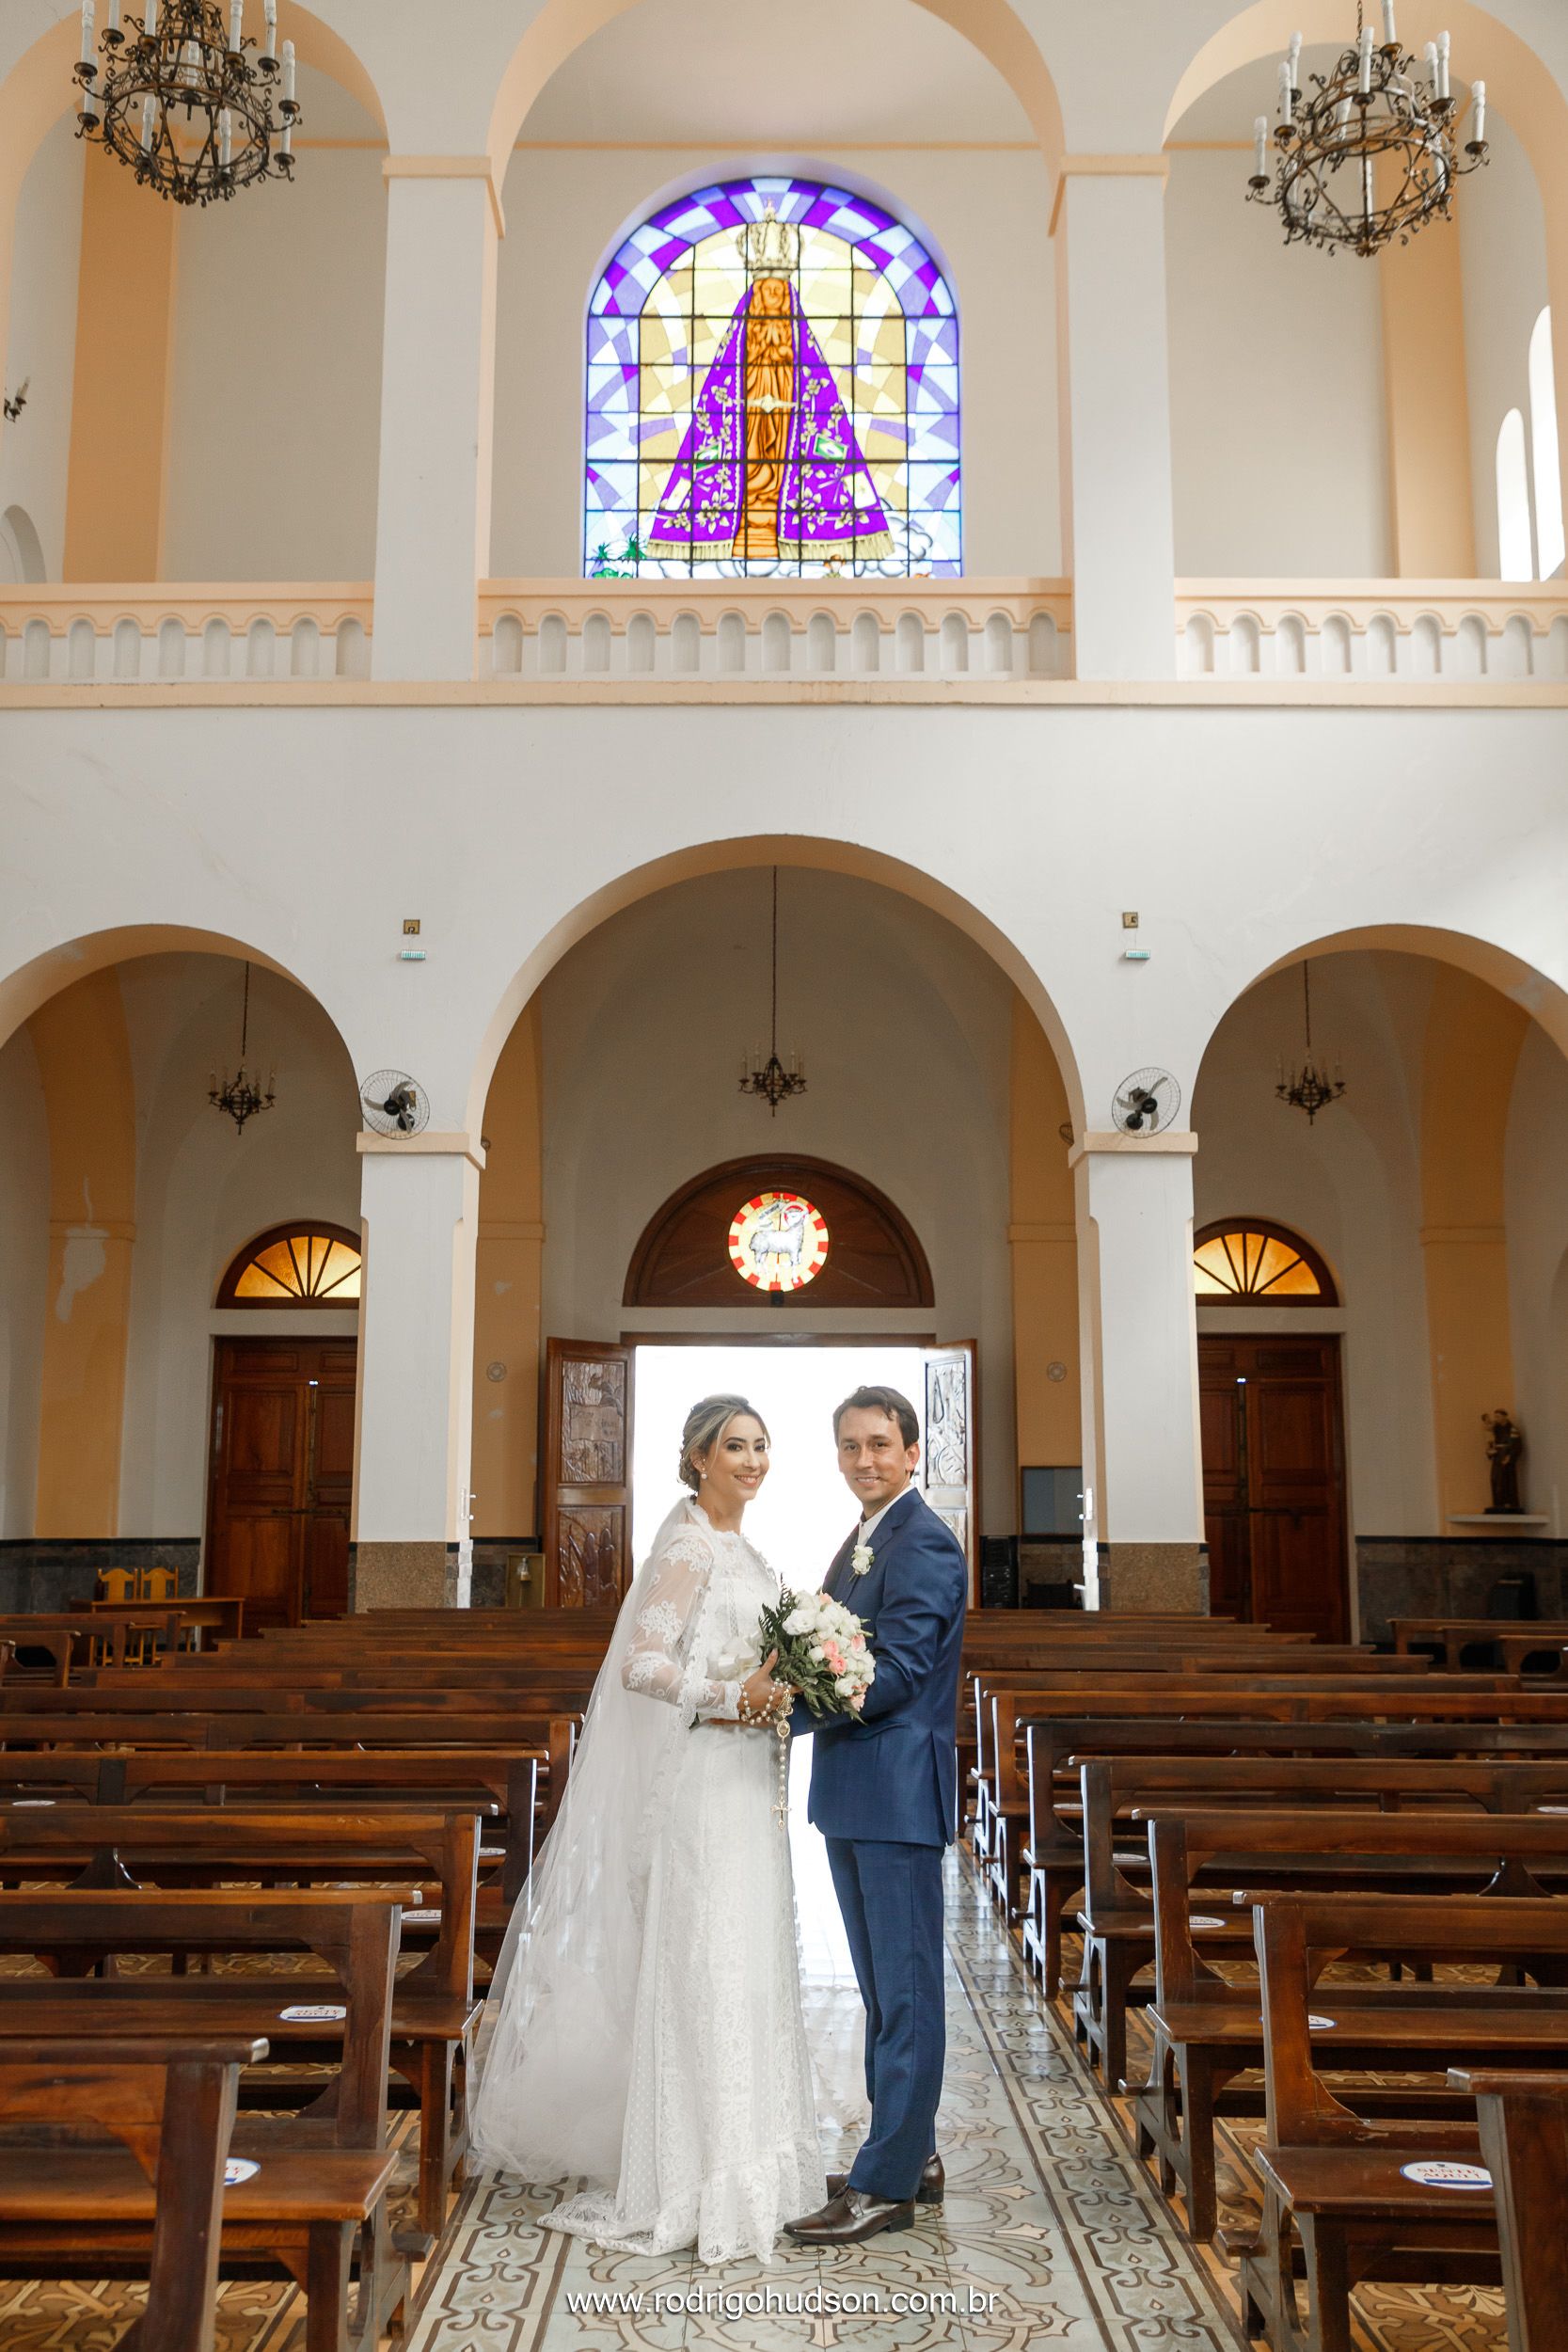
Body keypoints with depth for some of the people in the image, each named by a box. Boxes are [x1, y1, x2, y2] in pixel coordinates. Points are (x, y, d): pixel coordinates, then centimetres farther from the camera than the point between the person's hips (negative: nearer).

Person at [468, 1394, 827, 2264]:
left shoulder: (741, 1551, 15)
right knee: (706, 1965, -4)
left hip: (747, 1783, 9)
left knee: (744, 1963, 16)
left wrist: (776, 1694, 6)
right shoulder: (687, 1546, -13)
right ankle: (697, 2181, 6)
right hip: (703, 1778, -9)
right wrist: (736, 1696, -26)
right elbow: (641, 1665, -20)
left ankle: (740, 2154, 30)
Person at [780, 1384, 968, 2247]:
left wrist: (783, 1707, -25)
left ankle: (888, 2184, 7)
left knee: (906, 1990, 0)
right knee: (883, 1988, 18)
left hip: (898, 1794, -10)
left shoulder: (924, 1544, -15)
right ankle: (911, 2153, 30)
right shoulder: (860, 1540, 16)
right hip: (851, 1791, 10)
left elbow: (897, 1673, -22)